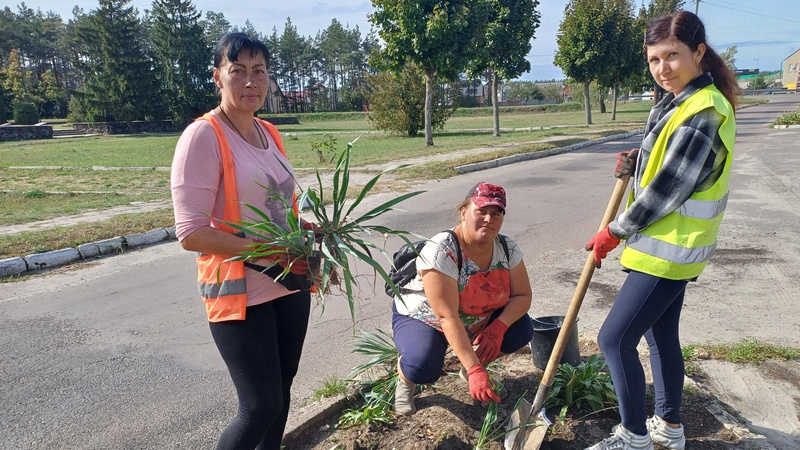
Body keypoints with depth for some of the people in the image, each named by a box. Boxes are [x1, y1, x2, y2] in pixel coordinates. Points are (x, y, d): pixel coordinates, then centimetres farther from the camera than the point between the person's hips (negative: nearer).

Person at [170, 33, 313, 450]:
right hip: (239, 292, -7)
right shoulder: (203, 136, -13)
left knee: (281, 390, 18)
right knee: (261, 407, -2)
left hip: (290, 284, 7)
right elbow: (191, 233, -18)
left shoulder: (269, 133, 9)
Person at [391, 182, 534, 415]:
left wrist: (498, 327, -30)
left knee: (521, 329, -15)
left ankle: (471, 367, 11)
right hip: (421, 317, -6)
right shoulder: (441, 252, -34)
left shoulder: (507, 248, -15)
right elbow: (448, 318, -36)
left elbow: (522, 296, -10)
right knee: (424, 368, -33)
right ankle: (405, 379, 6)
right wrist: (475, 371, -40)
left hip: (476, 319, 6)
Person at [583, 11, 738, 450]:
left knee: (614, 338, -6)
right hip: (672, 245, 10)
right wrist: (634, 163, 0)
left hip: (670, 249, -10)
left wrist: (614, 232, -11)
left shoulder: (702, 114, -22)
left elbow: (667, 189, -21)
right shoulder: (680, 102, 10)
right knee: (660, 334, 18)